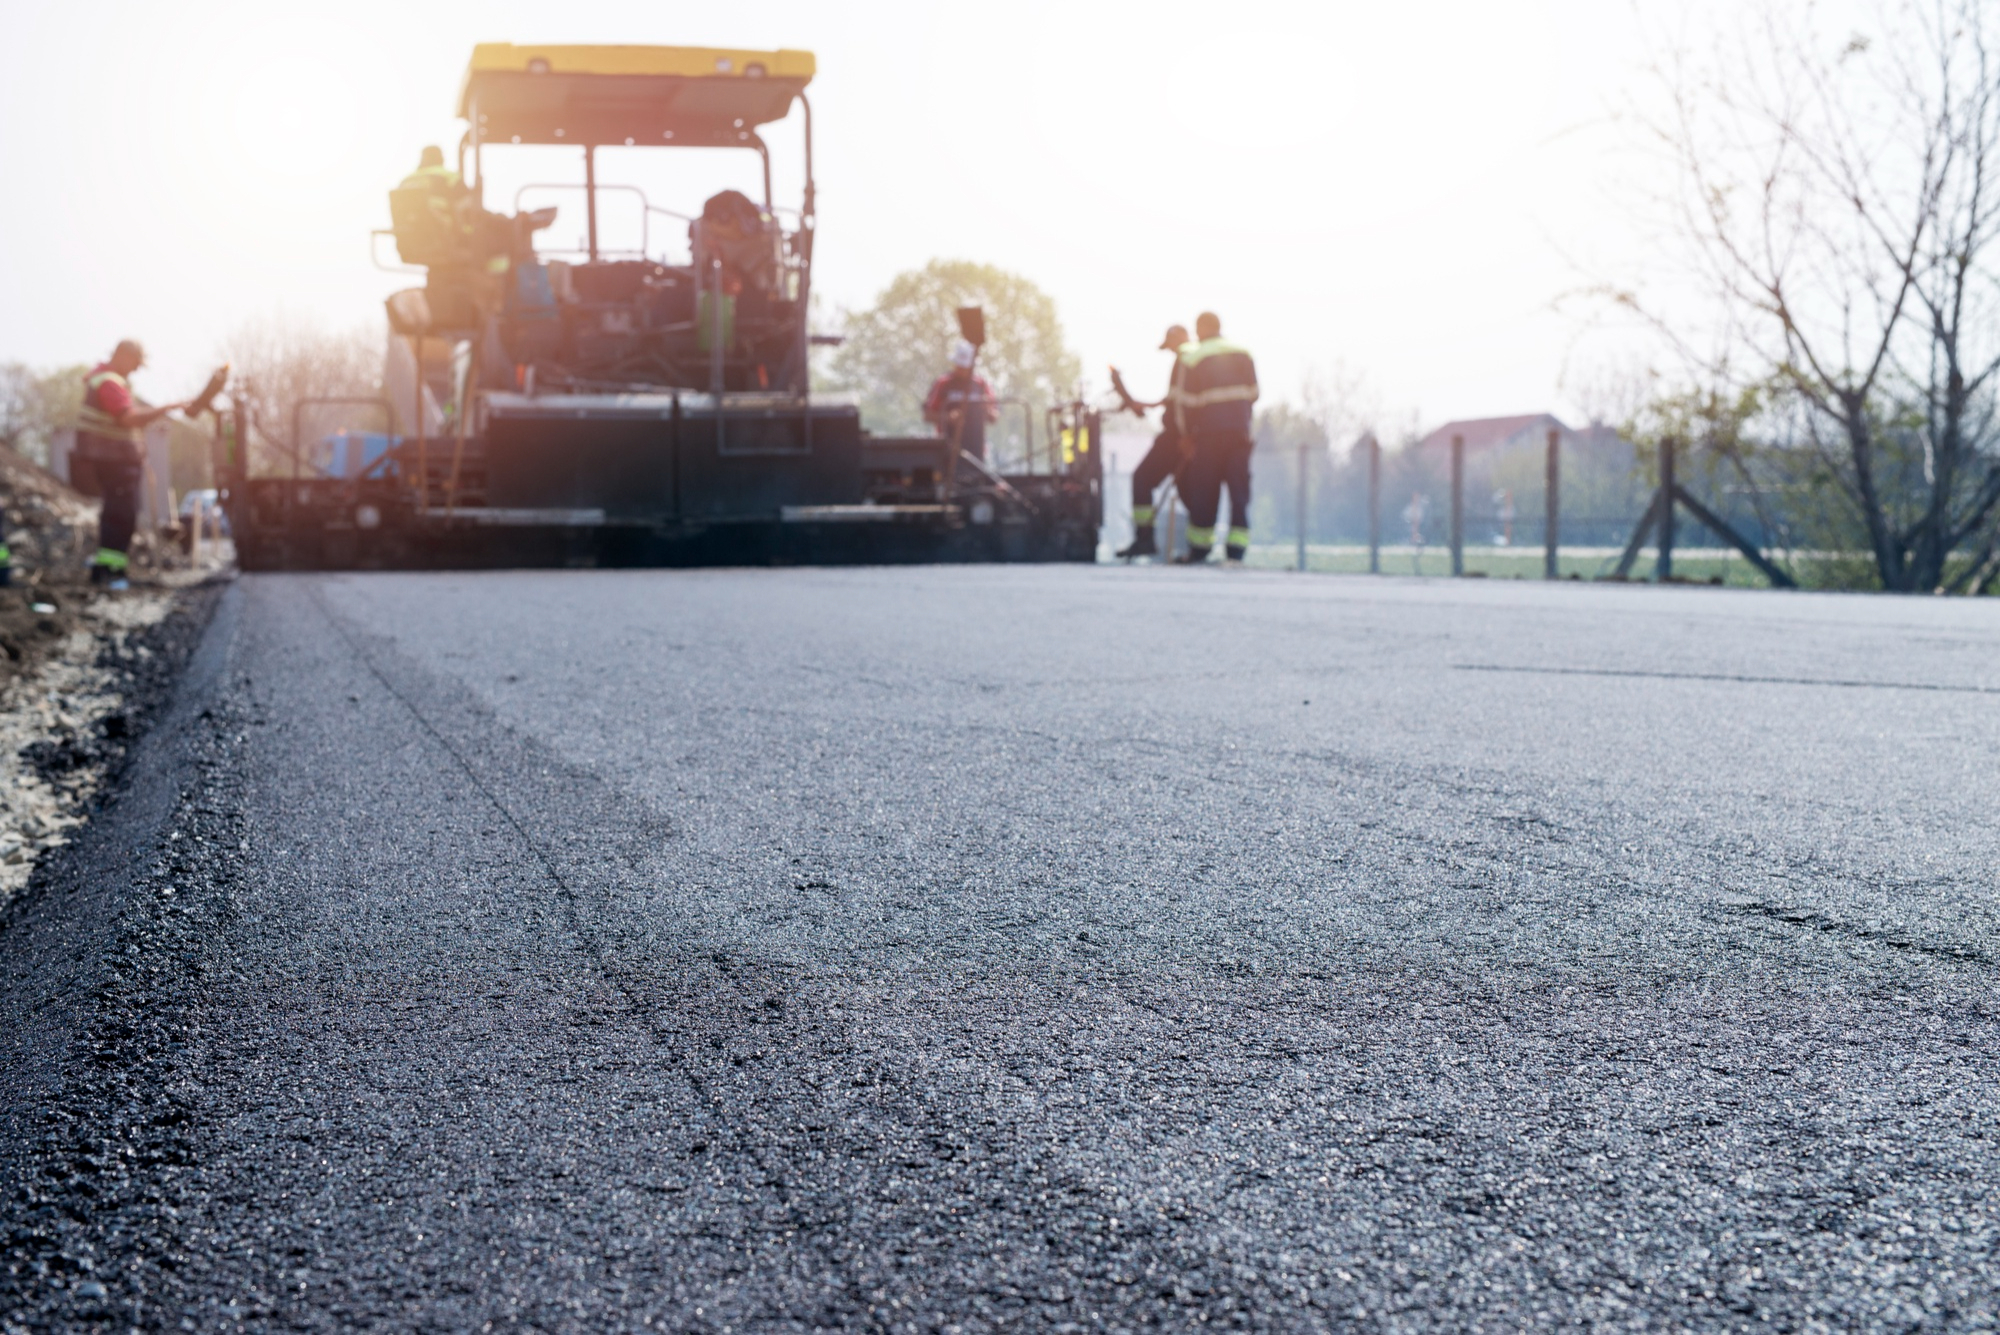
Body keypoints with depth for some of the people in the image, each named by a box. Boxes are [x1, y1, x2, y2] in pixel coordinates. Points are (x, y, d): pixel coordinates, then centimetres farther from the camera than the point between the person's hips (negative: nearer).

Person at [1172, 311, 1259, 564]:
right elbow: (1253, 393, 12)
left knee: (1204, 489, 4)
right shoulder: (1243, 354, 10)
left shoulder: (1192, 357, -2)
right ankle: (1236, 549, -3)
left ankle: (1198, 550, 9)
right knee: (1239, 488, 3)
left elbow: (1186, 401, -3)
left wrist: (1187, 434, 6)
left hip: (1209, 430, -3)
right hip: (1240, 430, 3)